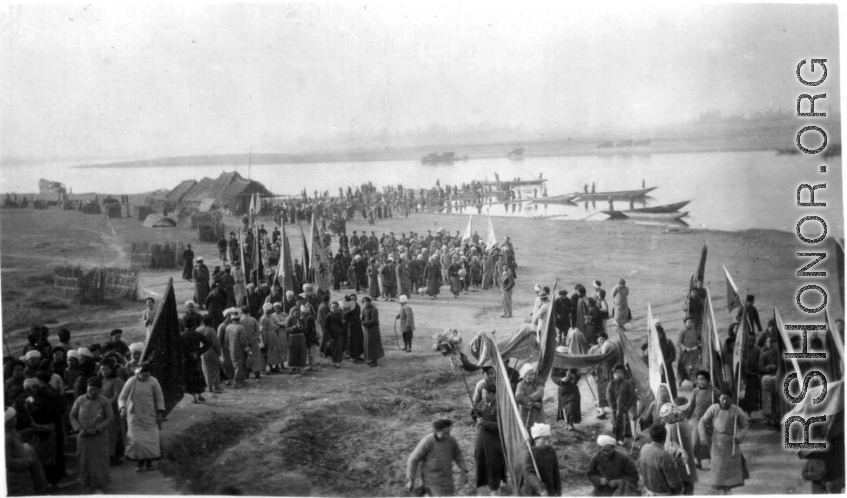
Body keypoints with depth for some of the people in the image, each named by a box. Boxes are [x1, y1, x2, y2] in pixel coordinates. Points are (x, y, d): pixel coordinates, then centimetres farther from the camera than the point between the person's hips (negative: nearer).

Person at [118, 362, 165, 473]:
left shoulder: (153, 382, -5)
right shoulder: (131, 382, -7)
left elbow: (159, 398, 3)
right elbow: (122, 397, 0)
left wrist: (160, 413, -3)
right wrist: (123, 408, -18)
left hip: (150, 416, 1)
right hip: (135, 415, -1)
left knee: (151, 440, -4)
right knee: (137, 441, -10)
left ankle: (149, 462, 10)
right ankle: (140, 463, 3)